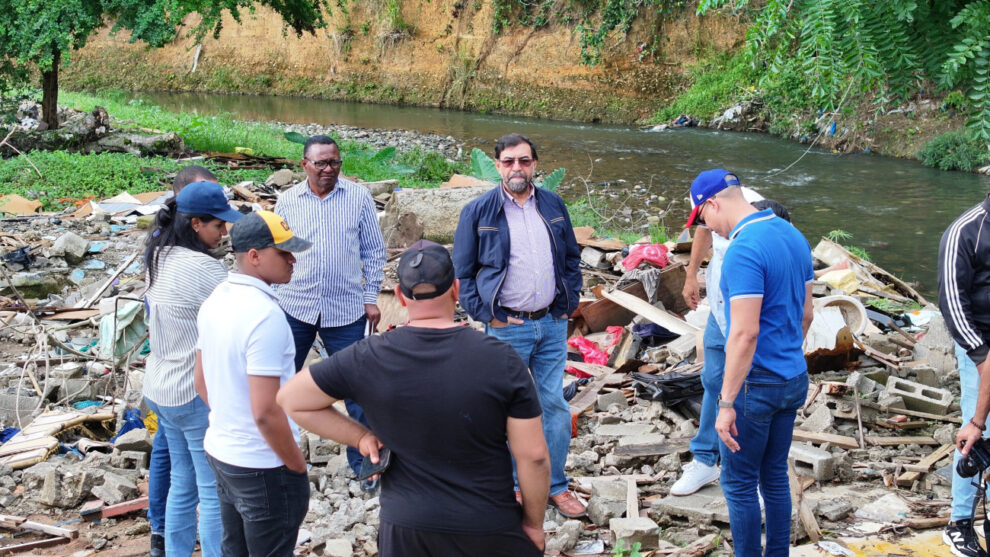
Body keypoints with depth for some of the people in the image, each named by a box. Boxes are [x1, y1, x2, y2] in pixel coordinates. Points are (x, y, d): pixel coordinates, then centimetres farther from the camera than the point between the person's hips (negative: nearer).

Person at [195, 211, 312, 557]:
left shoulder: (215, 301, 2)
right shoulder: (266, 316, -25)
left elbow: (202, 382, 13)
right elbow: (266, 412, -26)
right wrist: (298, 468, -13)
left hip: (220, 451, 8)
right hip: (263, 467, -8)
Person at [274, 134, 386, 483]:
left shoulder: (359, 197, -1)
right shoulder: (287, 201, 2)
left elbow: (374, 250, 4)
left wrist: (371, 297, 0)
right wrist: (270, 297, 7)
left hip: (346, 310, -1)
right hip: (294, 308, 1)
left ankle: (363, 460, 20)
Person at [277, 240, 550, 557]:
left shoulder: (369, 359, -11)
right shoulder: (501, 360, -15)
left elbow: (291, 400, -2)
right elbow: (533, 456, -12)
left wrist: (360, 437, -1)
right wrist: (534, 522, 2)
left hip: (405, 529, 1)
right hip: (490, 531, 0)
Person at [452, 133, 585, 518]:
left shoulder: (553, 206, 7)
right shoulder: (478, 212, -4)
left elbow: (572, 258, 17)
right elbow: (463, 272, -1)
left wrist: (569, 302, 7)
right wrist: (487, 314, -8)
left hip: (552, 324, 3)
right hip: (506, 328, -3)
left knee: (555, 405, 8)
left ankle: (555, 485, 20)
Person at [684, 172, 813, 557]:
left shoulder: (743, 250, -22)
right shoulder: (793, 236, 6)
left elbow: (745, 332, -26)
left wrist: (727, 403, -23)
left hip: (756, 383, -9)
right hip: (794, 379, 9)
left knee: (739, 483, 4)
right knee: (775, 477, 18)